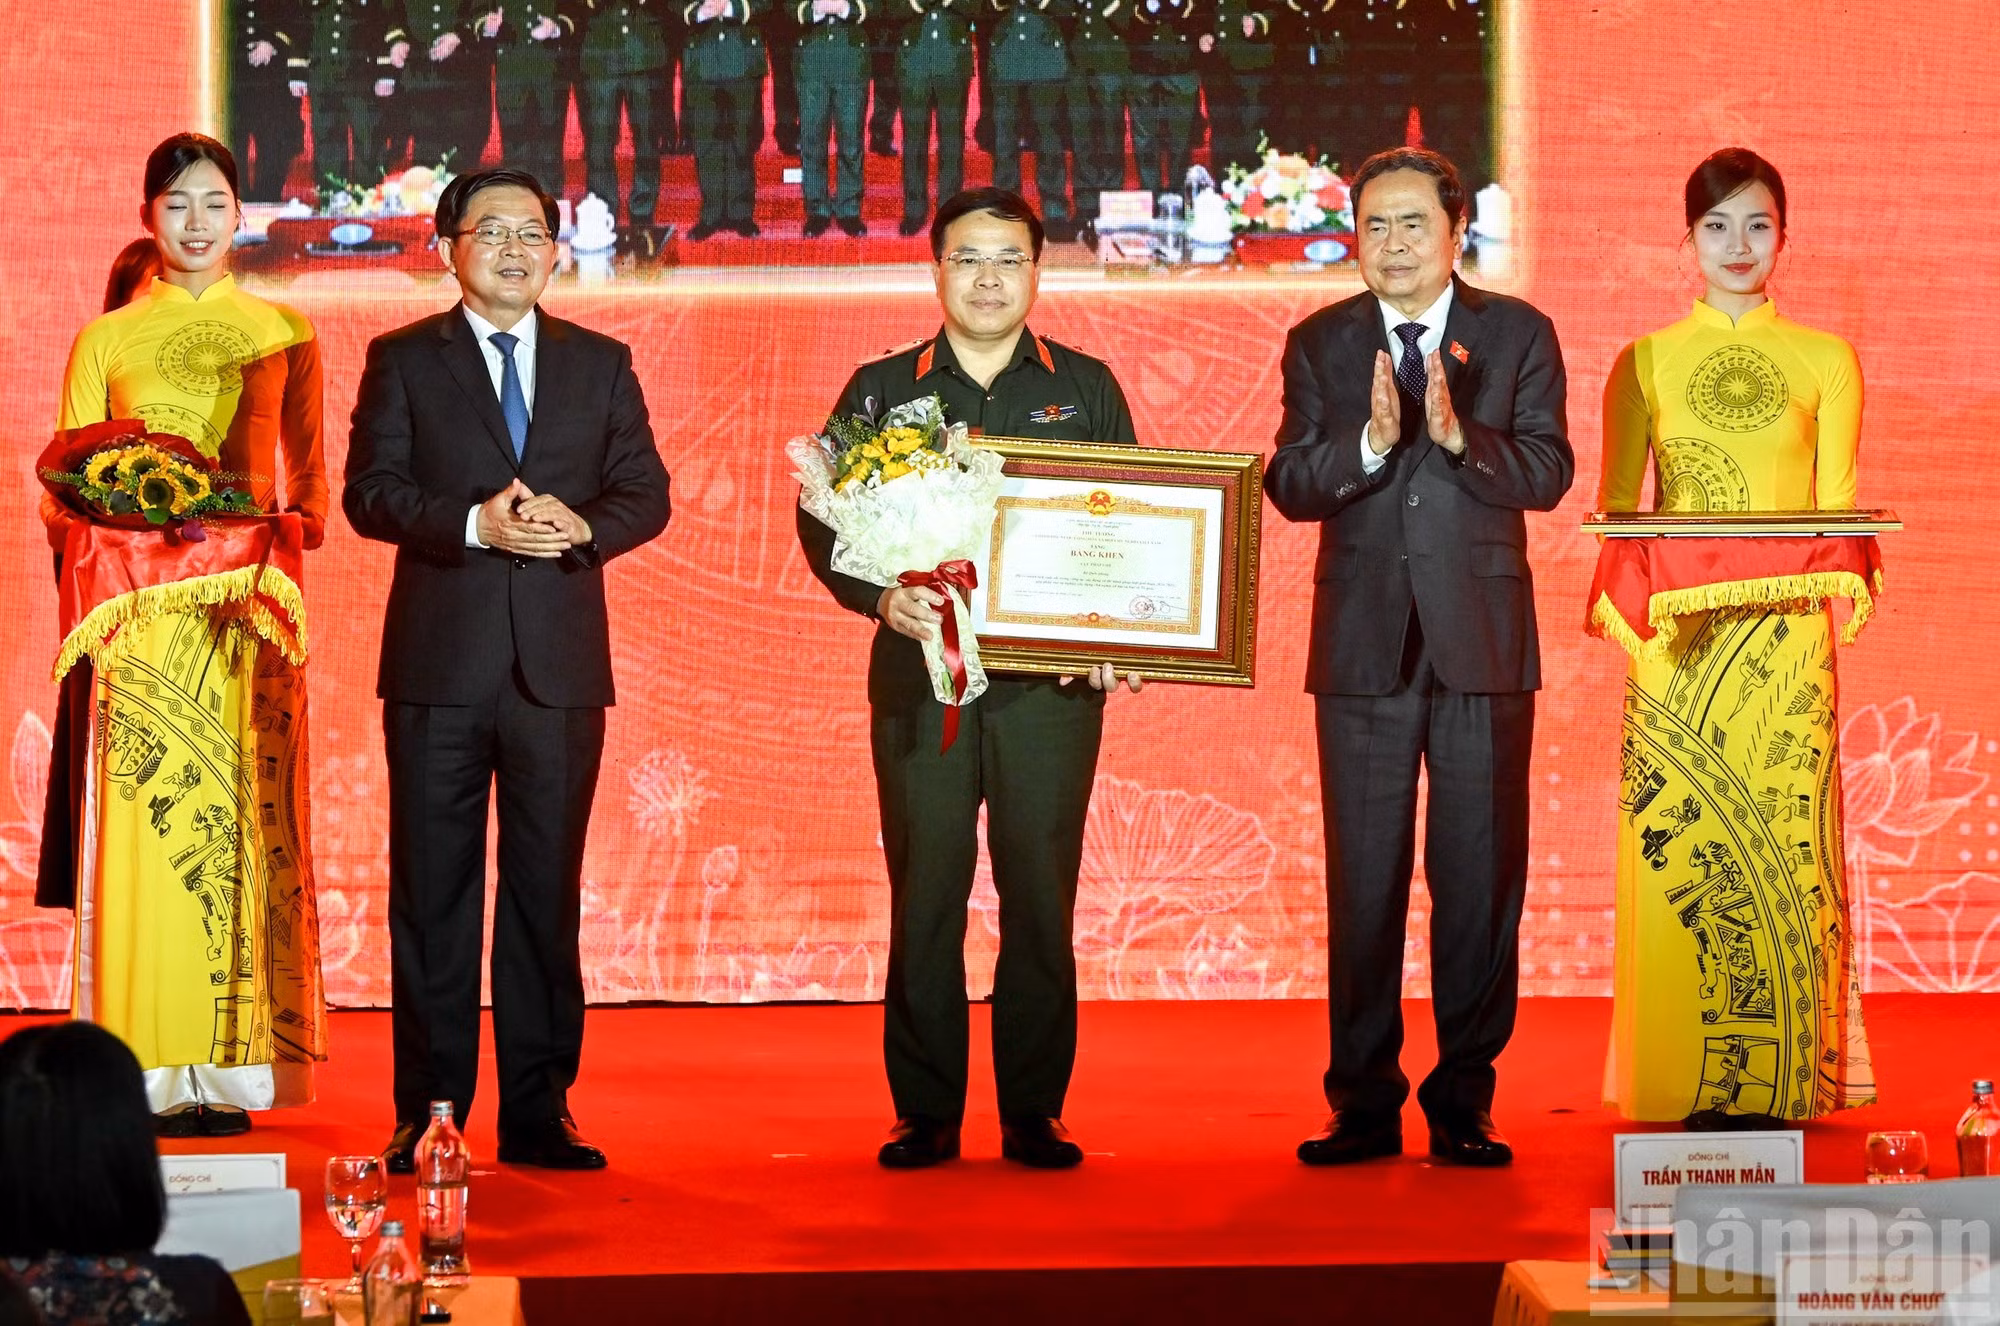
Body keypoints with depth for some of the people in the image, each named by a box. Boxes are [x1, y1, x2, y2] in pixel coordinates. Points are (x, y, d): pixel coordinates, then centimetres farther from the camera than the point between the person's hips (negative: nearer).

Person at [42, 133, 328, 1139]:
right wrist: (90, 518, -13)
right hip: (139, 607, -1)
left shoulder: (284, 332, 12)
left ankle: (228, 1066, 3)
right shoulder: (105, 339, 10)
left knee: (238, 819, -1)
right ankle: (143, 1068, -2)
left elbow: (309, 480, 14)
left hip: (246, 608, 1)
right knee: (139, 820, -5)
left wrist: (301, 526, -6)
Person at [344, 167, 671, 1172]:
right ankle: (428, 1115, 7)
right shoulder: (402, 360, 7)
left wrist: (583, 524, -13)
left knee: (548, 891, 5)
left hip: (560, 664, 2)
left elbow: (646, 493, 8)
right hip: (439, 664, -2)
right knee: (433, 892, 1)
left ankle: (539, 1114, 11)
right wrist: (473, 523, -17)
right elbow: (370, 492, -3)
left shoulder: (601, 364, 13)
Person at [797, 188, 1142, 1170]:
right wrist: (883, 598, -13)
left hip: (1050, 683, 0)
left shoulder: (1085, 389, 11)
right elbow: (824, 521, 6)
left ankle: (1034, 1113, 8)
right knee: (923, 898, 0)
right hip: (920, 676, 0)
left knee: (1040, 897, 0)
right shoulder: (881, 390, 10)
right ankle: (925, 1114, 7)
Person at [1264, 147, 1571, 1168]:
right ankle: (1364, 1105, 9)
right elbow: (1288, 485, -2)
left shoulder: (1517, 335, 5)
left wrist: (1458, 433, -22)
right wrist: (1370, 442, -20)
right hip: (1363, 643, 1)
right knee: (1363, 880, 3)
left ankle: (1463, 1103, 9)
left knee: (1480, 875, 1)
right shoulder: (1319, 344, 8)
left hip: (1482, 641, -1)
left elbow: (1548, 472, -6)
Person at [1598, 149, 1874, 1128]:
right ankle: (1681, 1080, -1)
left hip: (1785, 633, 0)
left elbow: (1838, 505, 7)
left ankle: (1778, 1077, -1)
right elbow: (1615, 507, 8)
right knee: (1676, 840, -5)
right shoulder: (1644, 364, 11)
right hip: (1677, 633, 0)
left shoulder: (1825, 362, 11)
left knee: (1782, 827, -6)